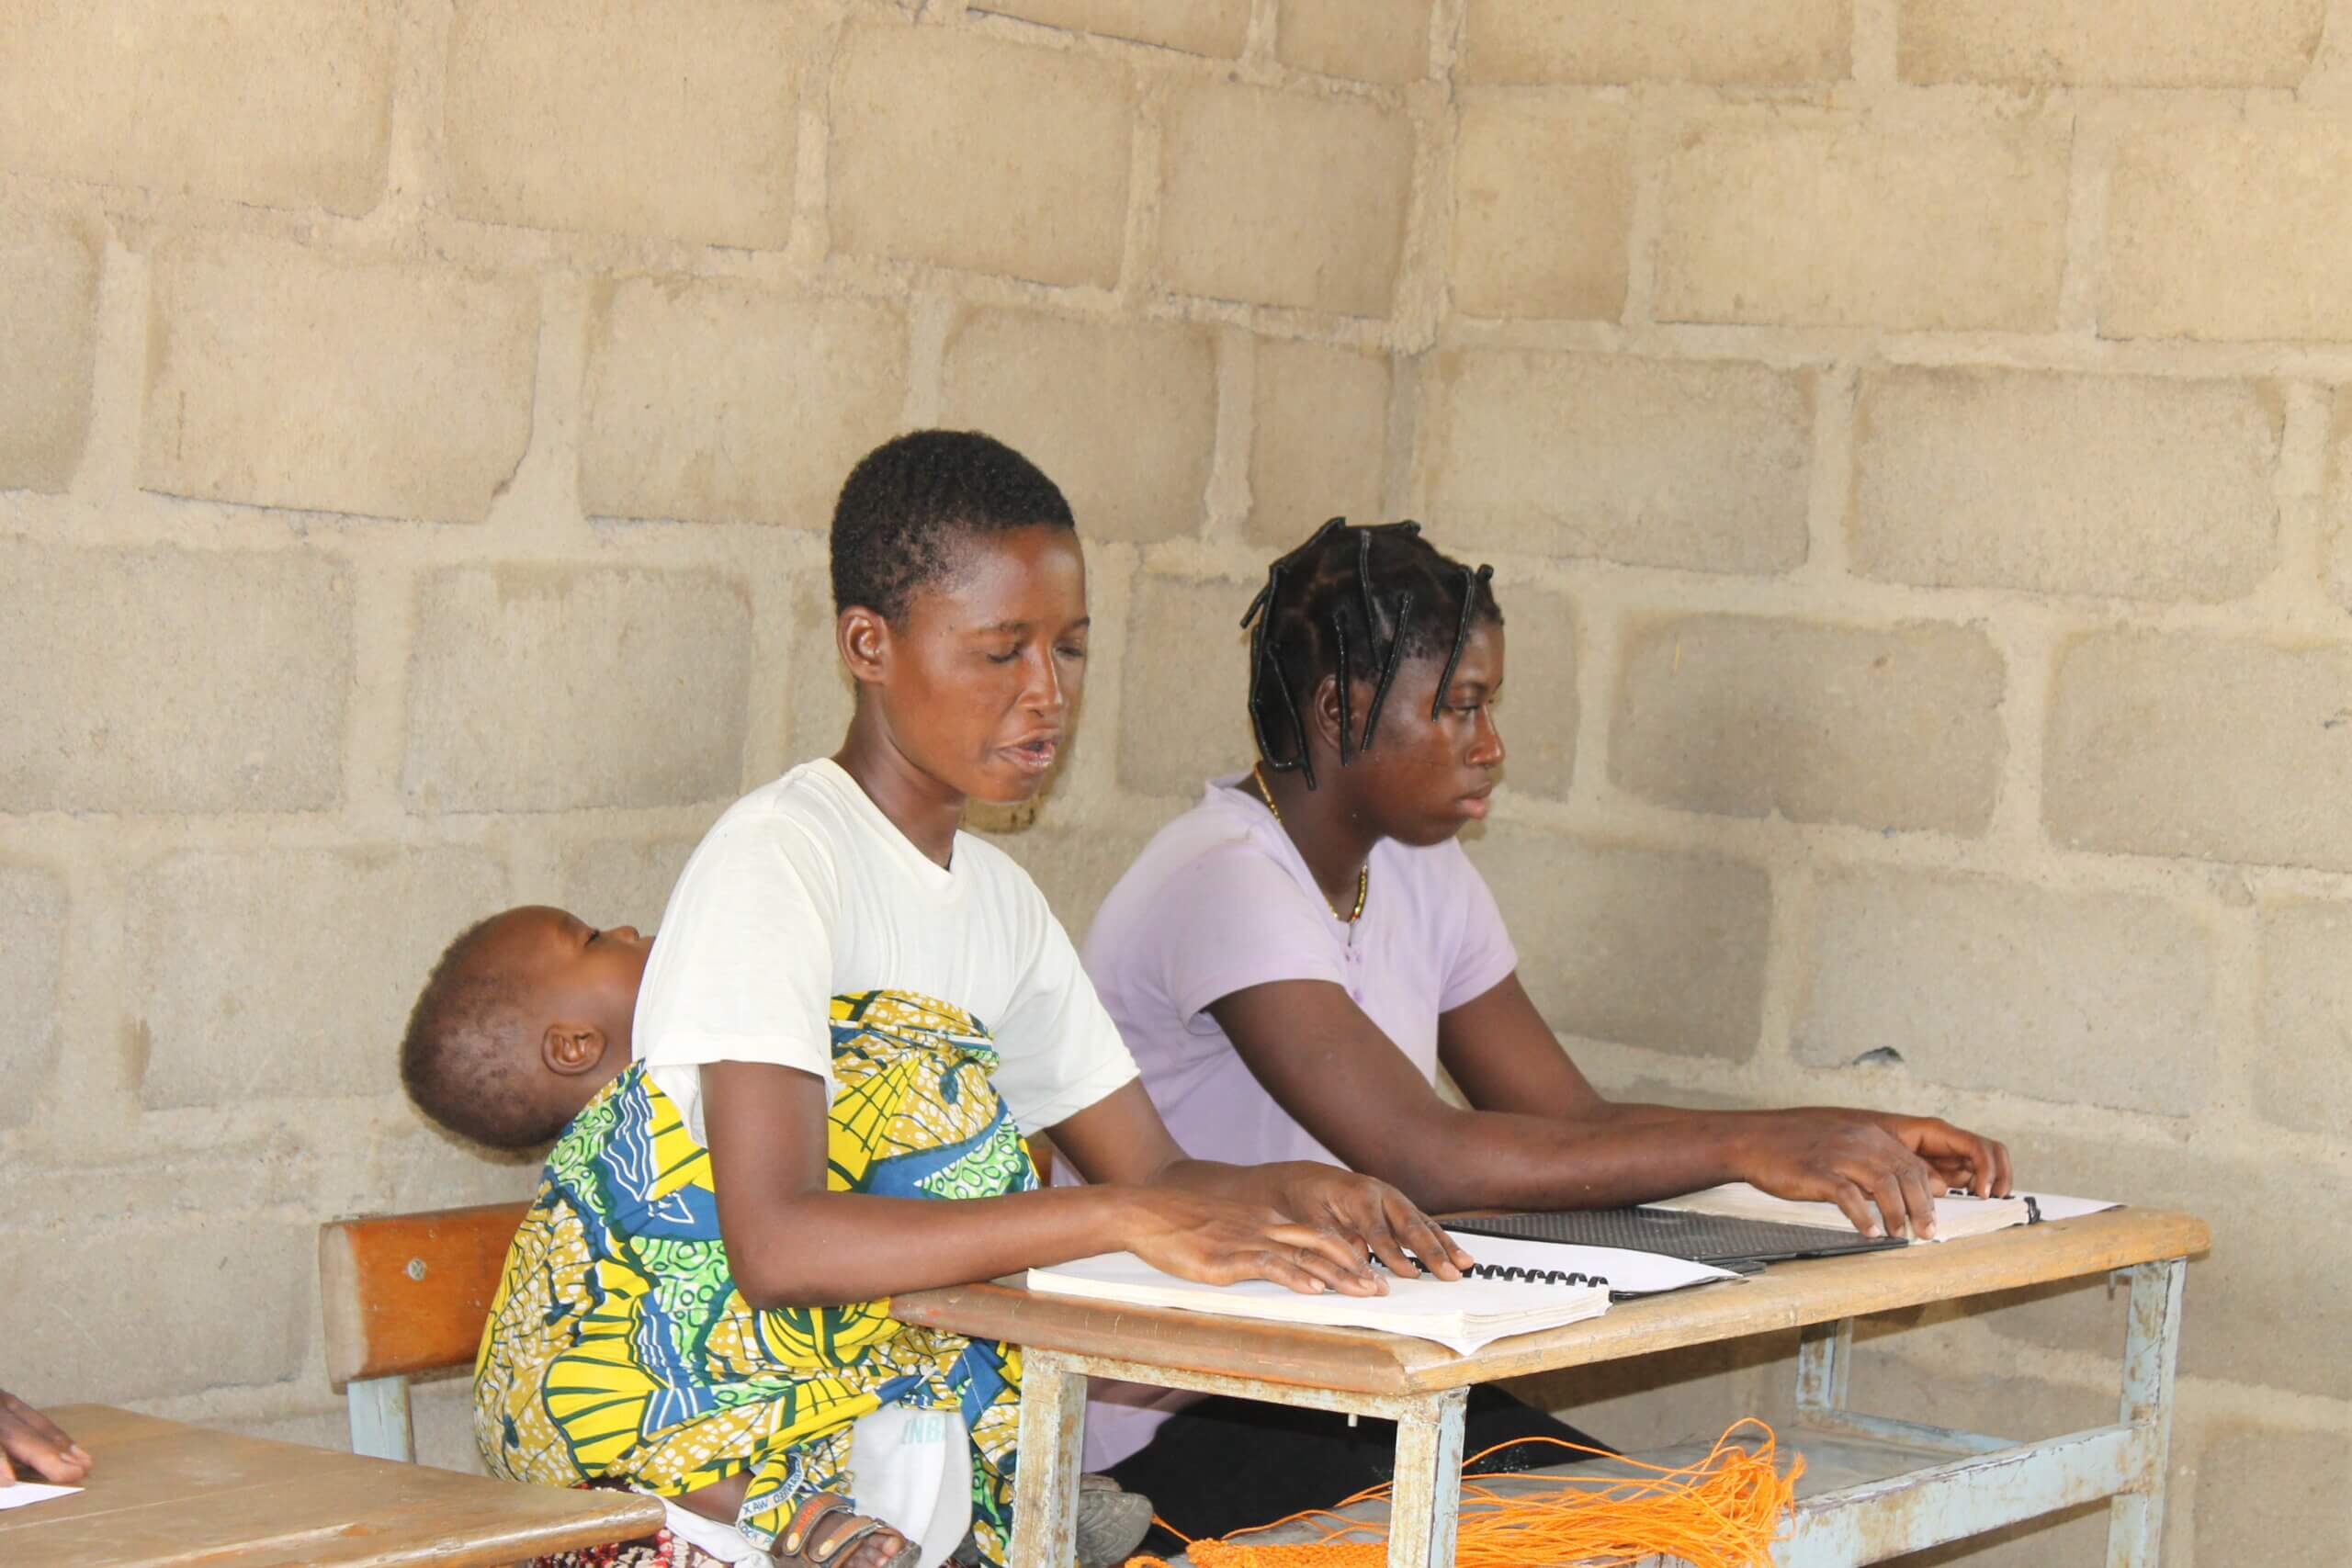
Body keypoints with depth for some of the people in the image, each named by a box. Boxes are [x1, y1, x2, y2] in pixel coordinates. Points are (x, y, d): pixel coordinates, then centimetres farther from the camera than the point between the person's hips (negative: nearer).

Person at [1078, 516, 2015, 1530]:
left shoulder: (1419, 876, 9)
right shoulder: (1227, 883, -19)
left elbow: (1577, 1126, 5)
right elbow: (1424, 1157, -30)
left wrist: (1858, 1141, -8)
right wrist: (1749, 1147, -30)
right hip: (1159, 1433, -8)